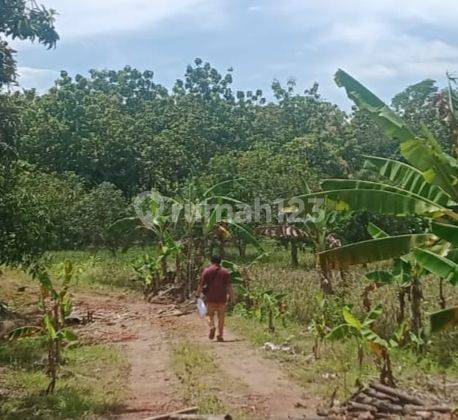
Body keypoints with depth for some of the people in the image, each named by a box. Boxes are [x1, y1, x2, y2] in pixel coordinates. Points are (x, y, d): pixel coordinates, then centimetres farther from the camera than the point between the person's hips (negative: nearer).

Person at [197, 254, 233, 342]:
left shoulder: (206, 271, 1)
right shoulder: (225, 272, 4)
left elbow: (201, 285, -1)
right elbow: (229, 286, -1)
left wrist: (198, 295, 6)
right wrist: (231, 297, 2)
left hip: (210, 298, -1)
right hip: (222, 298, 1)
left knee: (210, 314, 13)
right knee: (221, 317, 8)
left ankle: (212, 326, -14)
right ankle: (220, 336, 8)